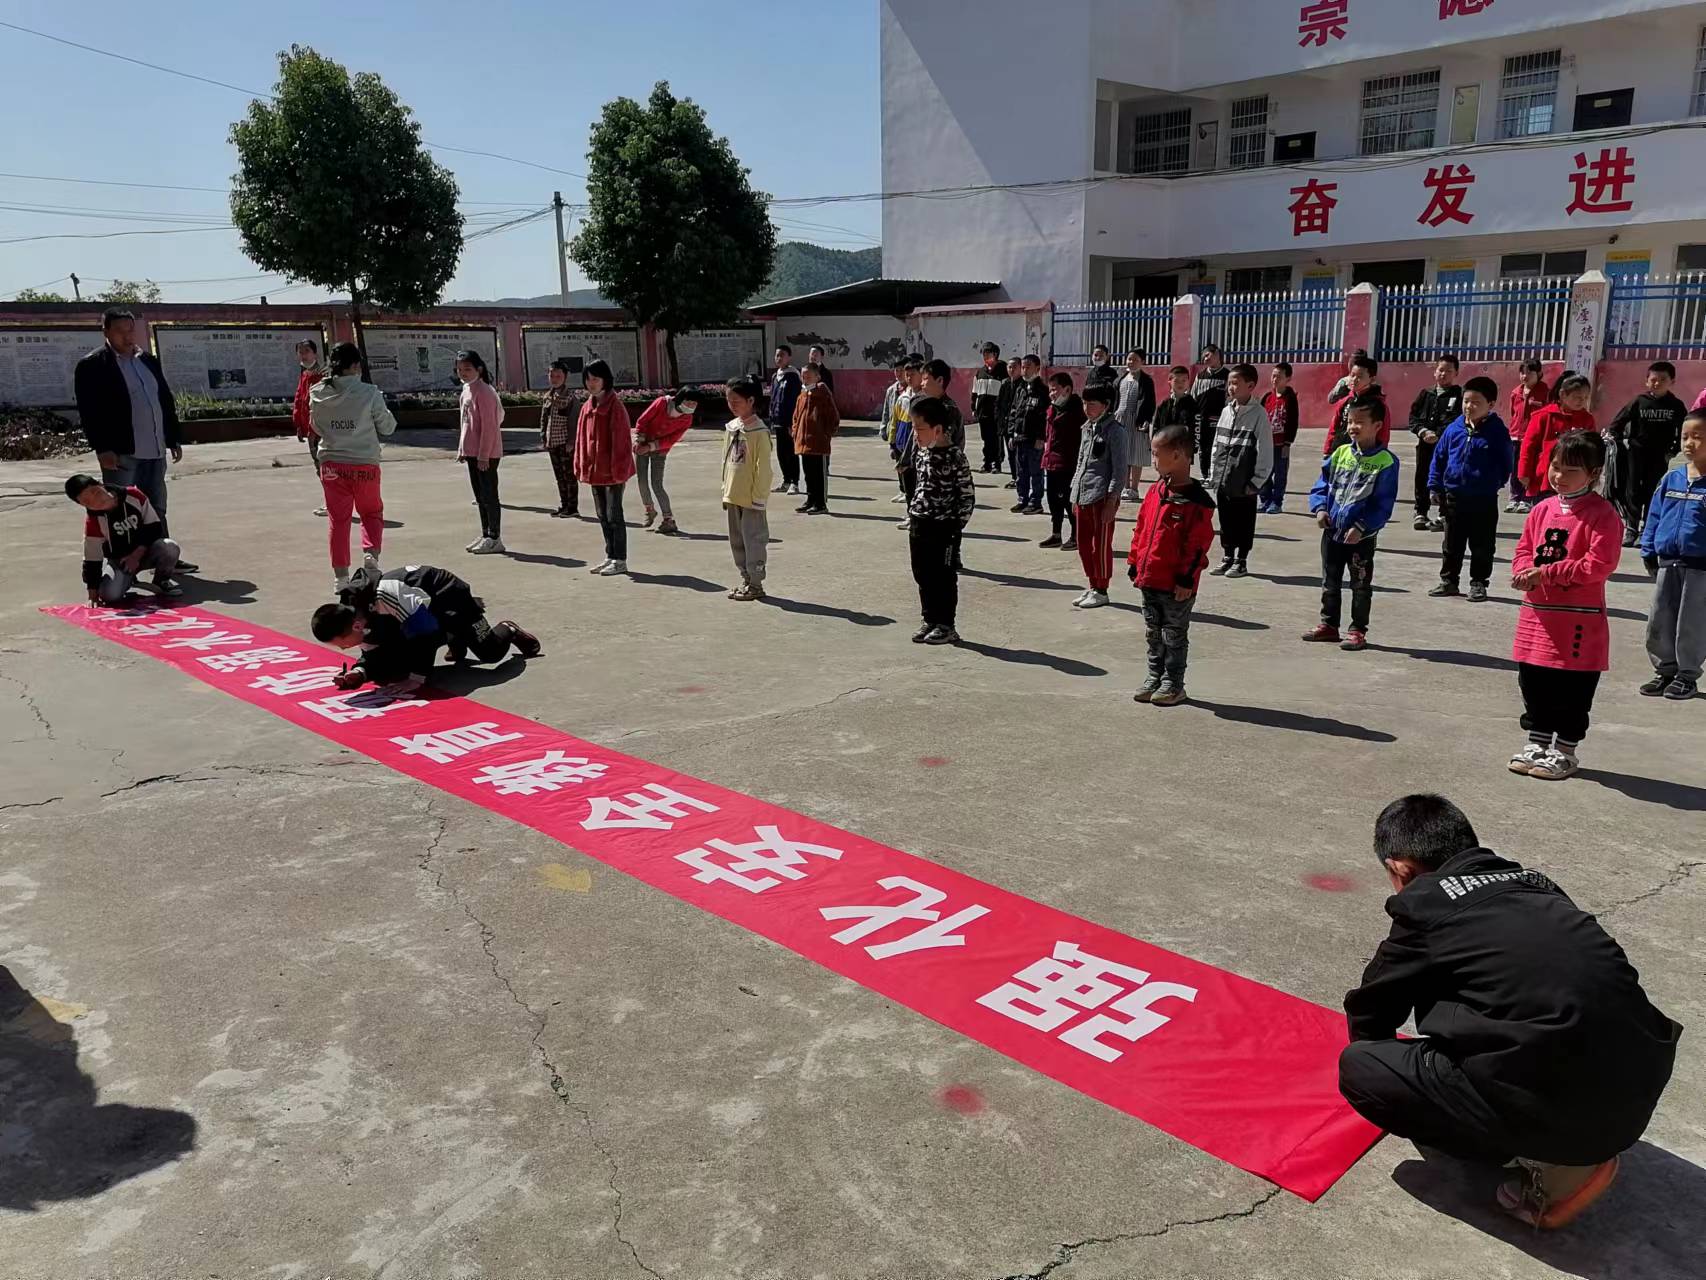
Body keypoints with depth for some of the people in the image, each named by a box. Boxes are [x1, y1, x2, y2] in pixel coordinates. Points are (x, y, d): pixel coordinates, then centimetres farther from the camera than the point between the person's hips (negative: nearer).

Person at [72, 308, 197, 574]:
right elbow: (89, 411, -11)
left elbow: (166, 400, 18)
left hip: (154, 450, 7)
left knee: (156, 508, 15)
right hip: (120, 452, -7)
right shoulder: (91, 365, -5)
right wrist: (102, 448, -18)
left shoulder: (148, 360, 15)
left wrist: (174, 438, 13)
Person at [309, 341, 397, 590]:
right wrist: (382, 407, 13)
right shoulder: (369, 393, -12)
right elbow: (387, 427, -2)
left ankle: (340, 575, 12)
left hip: (331, 464, 2)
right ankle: (371, 551, -6)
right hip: (365, 464, -2)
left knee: (337, 518, 10)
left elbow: (317, 428, 11)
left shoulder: (318, 394, -2)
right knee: (371, 512, 18)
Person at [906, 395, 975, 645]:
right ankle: (930, 620, 24)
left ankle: (946, 626, 12)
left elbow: (968, 495, -12)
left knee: (944, 578, 2)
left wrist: (957, 526, -14)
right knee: (923, 576, 13)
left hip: (943, 527, -7)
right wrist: (913, 514, 15)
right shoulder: (923, 452, 8)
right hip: (920, 525, 7)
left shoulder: (955, 457, -15)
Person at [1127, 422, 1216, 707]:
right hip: (1149, 580, 7)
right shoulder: (1156, 491, 6)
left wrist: (1187, 579, -17)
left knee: (1174, 636, 7)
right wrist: (1135, 562, 12)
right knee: (1153, 634, 17)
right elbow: (1141, 528, 13)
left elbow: (1199, 544, -17)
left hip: (1176, 586, -7)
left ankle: (1173, 683, 18)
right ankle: (1154, 678, 30)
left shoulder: (1196, 501, -17)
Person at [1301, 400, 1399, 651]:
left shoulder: (1385, 462, -12)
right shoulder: (1341, 453, 4)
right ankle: (1328, 625, 28)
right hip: (1332, 531, 5)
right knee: (1330, 582, 16)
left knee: (1361, 586, 7)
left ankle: (1358, 631, 17)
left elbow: (1383, 504, -13)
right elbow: (1323, 484, 10)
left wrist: (1362, 527, -20)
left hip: (1361, 536, -5)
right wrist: (1320, 508, -6)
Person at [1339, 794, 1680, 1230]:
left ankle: (1552, 1164, 1)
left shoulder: (1422, 904, 0)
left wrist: (1368, 1052, 38)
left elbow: (1370, 1011, 14)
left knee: (1359, 1068, 5)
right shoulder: (1530, 882, 18)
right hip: (1641, 1086, 8)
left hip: (1560, 1104, -8)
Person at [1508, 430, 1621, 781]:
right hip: (1536, 613, 6)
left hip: (1579, 620, -6)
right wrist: (1525, 572, -9)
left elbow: (1599, 564, -19)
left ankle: (1565, 751, 18)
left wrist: (1547, 572, -20)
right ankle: (1537, 743, 29)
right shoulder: (1542, 509, 8)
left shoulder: (1602, 514, -11)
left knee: (1572, 689, 4)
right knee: (1533, 683, 14)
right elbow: (1523, 549, 13)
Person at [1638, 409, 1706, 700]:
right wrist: (1649, 551, 6)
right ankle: (1665, 670, 25)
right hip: (1667, 562, 5)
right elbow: (1655, 516, 9)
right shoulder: (1671, 479, 4)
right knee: (1659, 621, 11)